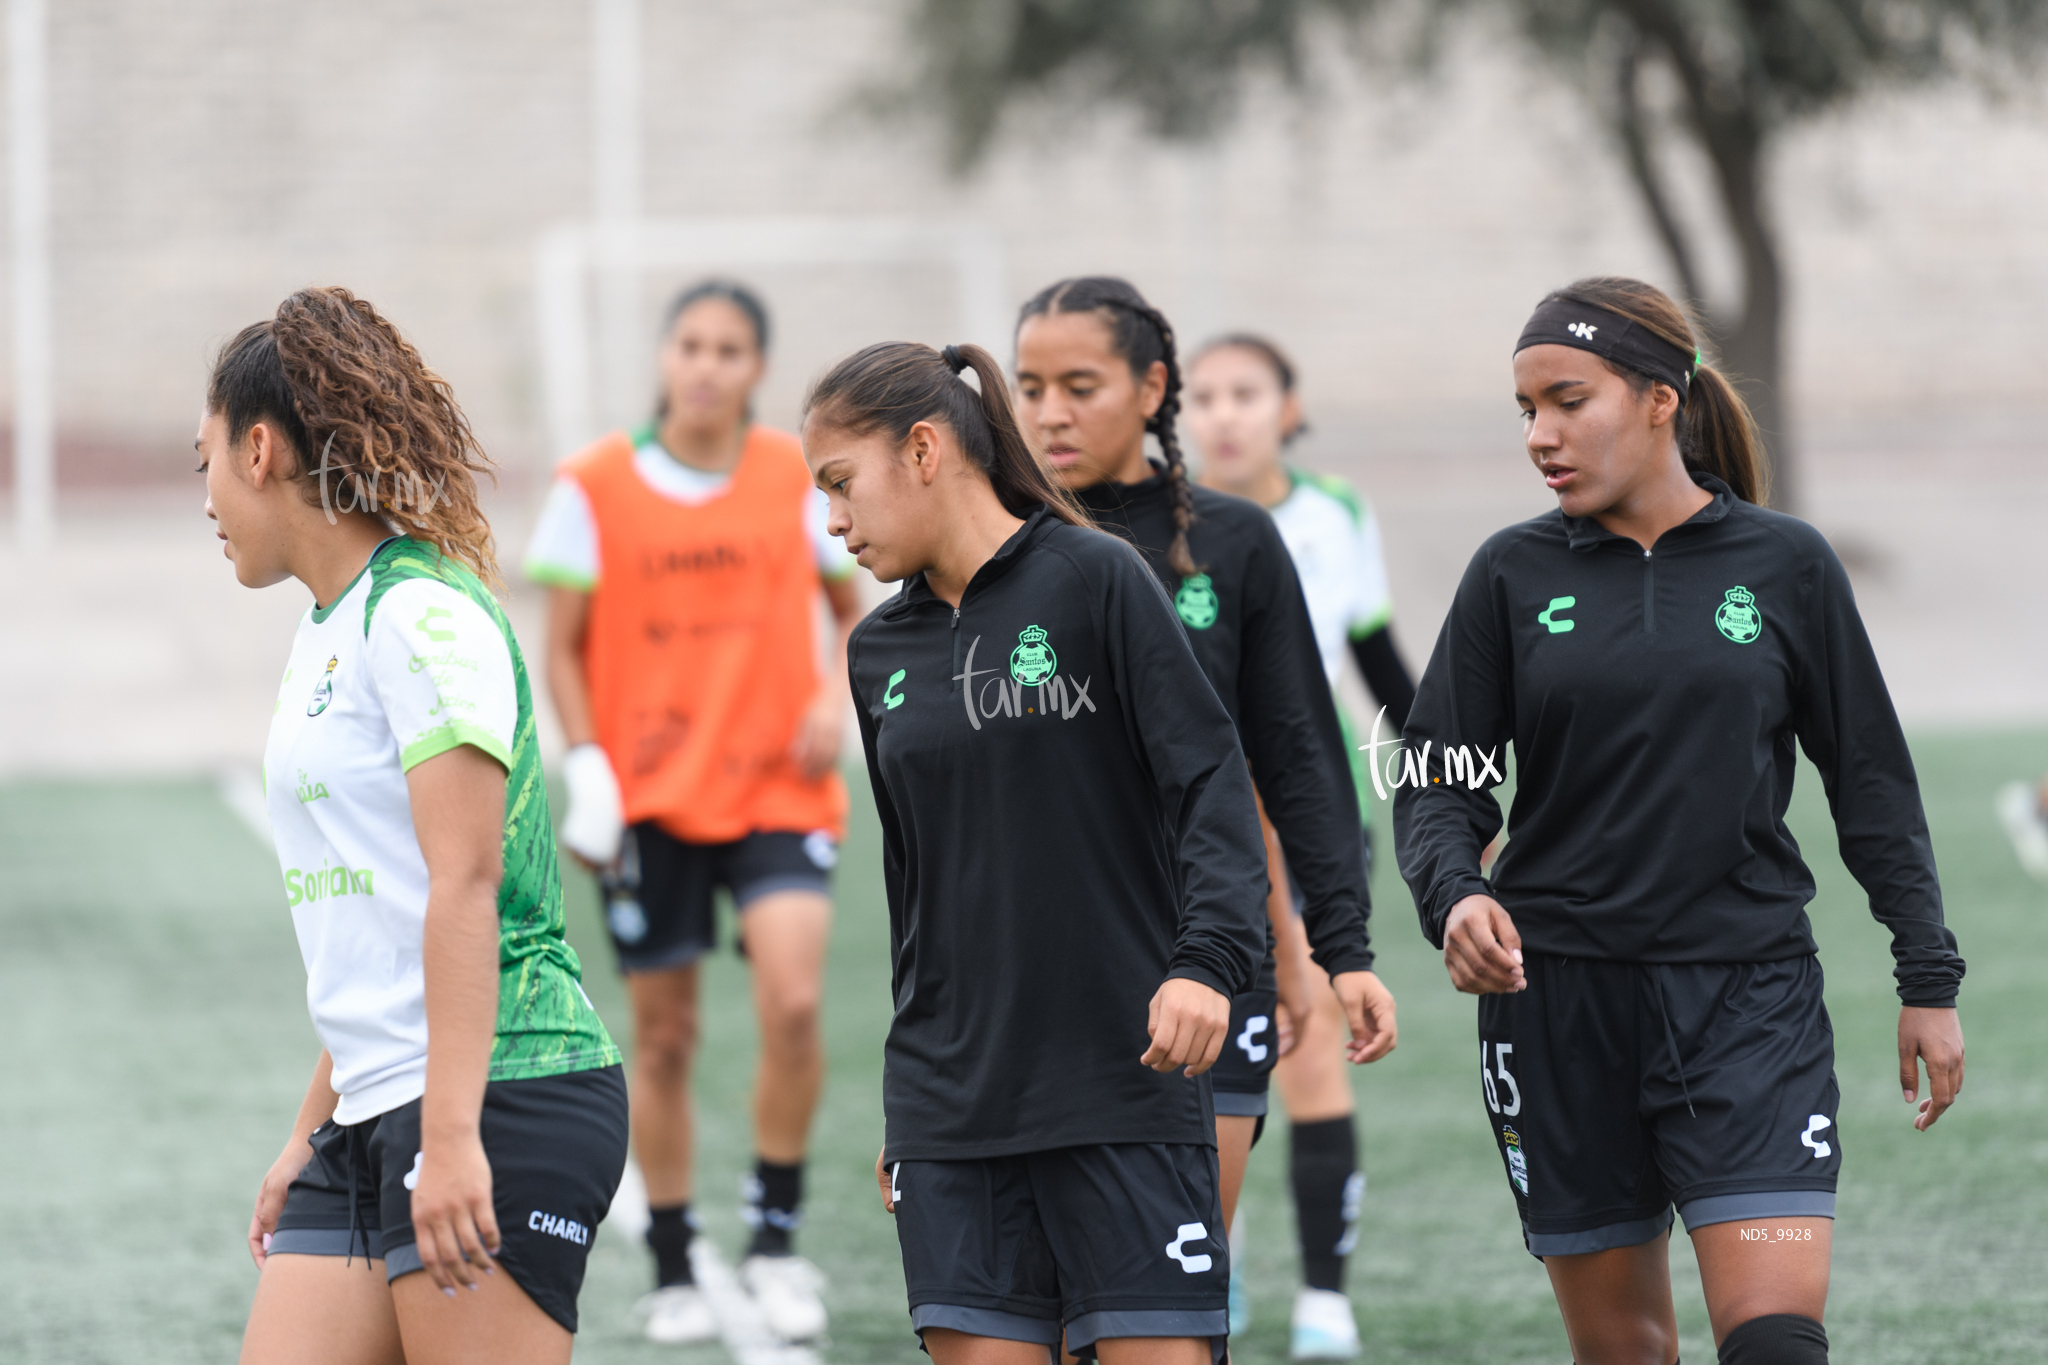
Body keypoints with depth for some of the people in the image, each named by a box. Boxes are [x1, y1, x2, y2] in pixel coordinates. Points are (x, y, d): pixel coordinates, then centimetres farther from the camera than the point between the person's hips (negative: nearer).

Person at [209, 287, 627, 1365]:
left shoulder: (422, 612, -11)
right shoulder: (327, 631, 18)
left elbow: (463, 883, -19)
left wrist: (450, 1135, -24)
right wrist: (311, 1131, 25)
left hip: (504, 1103, -9)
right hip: (372, 1118, 9)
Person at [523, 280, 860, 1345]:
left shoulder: (799, 478, 2)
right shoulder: (596, 487, -1)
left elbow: (849, 609, 14)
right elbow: (565, 647, 4)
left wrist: (837, 697, -5)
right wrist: (585, 767, -8)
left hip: (776, 790, 0)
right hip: (649, 800, 0)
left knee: (793, 1002, -19)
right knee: (663, 1035, 5)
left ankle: (775, 1236, -2)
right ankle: (673, 1272, 19)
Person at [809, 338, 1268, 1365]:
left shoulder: (1094, 579, -4)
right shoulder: (882, 653, 12)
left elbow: (1211, 780, -8)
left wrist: (1206, 960, -24)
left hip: (1122, 1082, -5)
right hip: (951, 1107, 5)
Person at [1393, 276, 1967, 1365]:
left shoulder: (1786, 566, 3)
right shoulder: (1513, 575, 4)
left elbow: (1872, 783, 9)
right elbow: (1436, 783, 4)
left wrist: (1929, 982, 8)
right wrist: (1454, 896, -17)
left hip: (1748, 997, -1)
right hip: (1556, 996, 1)